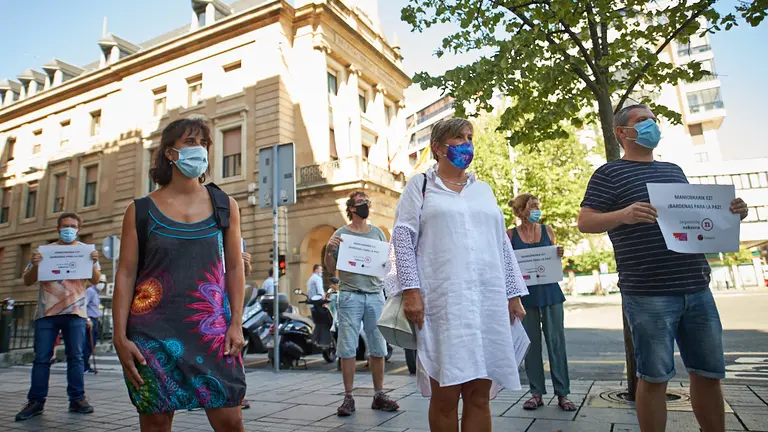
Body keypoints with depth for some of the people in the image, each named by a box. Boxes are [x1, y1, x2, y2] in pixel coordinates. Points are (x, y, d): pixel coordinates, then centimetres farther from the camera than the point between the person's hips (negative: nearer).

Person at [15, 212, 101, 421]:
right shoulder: (45, 251, 10)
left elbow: (95, 280, 5)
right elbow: (27, 281, 9)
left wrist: (93, 263, -15)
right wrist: (35, 265, -12)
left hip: (75, 312, -1)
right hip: (46, 312, 1)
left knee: (75, 356, 2)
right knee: (41, 358, 3)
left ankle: (77, 399, 6)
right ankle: (36, 401, 10)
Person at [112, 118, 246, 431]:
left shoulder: (225, 206, 6)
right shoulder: (141, 210, 3)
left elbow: (234, 267, 6)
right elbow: (126, 274, 2)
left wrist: (236, 324, -1)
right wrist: (120, 336, -5)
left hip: (212, 331, 1)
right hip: (154, 333, 0)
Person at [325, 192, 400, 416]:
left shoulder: (378, 233, 12)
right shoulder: (341, 234, 4)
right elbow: (331, 268, 6)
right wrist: (329, 250, -12)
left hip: (376, 295, 3)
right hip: (350, 296, -2)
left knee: (378, 348, 6)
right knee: (347, 349, 1)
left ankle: (379, 395, 18)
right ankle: (348, 397, 11)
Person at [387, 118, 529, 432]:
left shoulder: (483, 189, 21)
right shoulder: (420, 185, 9)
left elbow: (502, 244, 19)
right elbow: (403, 238, -1)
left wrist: (513, 294, 13)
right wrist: (411, 290, -12)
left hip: (488, 303, 4)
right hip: (442, 303, -4)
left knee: (480, 394, 5)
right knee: (444, 396, -2)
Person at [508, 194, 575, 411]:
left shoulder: (547, 230, 7)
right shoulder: (511, 234, 2)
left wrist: (559, 255, -7)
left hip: (550, 292, 1)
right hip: (526, 294, -1)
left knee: (556, 341, 2)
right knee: (532, 343, 5)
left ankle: (562, 394, 11)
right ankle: (536, 393, 16)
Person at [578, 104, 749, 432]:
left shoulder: (673, 170, 19)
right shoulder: (609, 173, 0)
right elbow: (584, 222, -9)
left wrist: (729, 211, 5)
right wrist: (624, 214, -27)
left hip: (697, 289, 6)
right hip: (648, 294, -6)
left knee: (710, 372, 13)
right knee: (654, 377, 2)